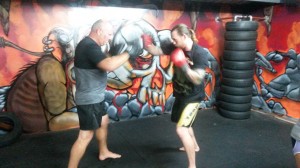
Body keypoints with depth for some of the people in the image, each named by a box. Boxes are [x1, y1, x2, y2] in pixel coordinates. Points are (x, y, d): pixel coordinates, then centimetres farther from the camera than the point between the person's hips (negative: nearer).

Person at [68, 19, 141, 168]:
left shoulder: (89, 44, 10)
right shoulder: (89, 46, -24)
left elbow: (106, 61, 13)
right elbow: (109, 65, -37)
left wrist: (120, 54, -2)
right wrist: (128, 53, -25)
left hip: (94, 97, 11)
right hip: (89, 99, -11)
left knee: (104, 121, 25)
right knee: (86, 135, -4)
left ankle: (103, 152, 45)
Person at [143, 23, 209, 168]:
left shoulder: (200, 53, -24)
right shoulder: (176, 47, -6)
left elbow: (197, 79, -29)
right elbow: (157, 51, 1)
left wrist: (183, 65, -38)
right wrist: (147, 45, -18)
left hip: (193, 96, -8)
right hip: (180, 93, 8)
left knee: (181, 129, -14)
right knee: (184, 123, 27)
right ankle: (194, 146, 55)